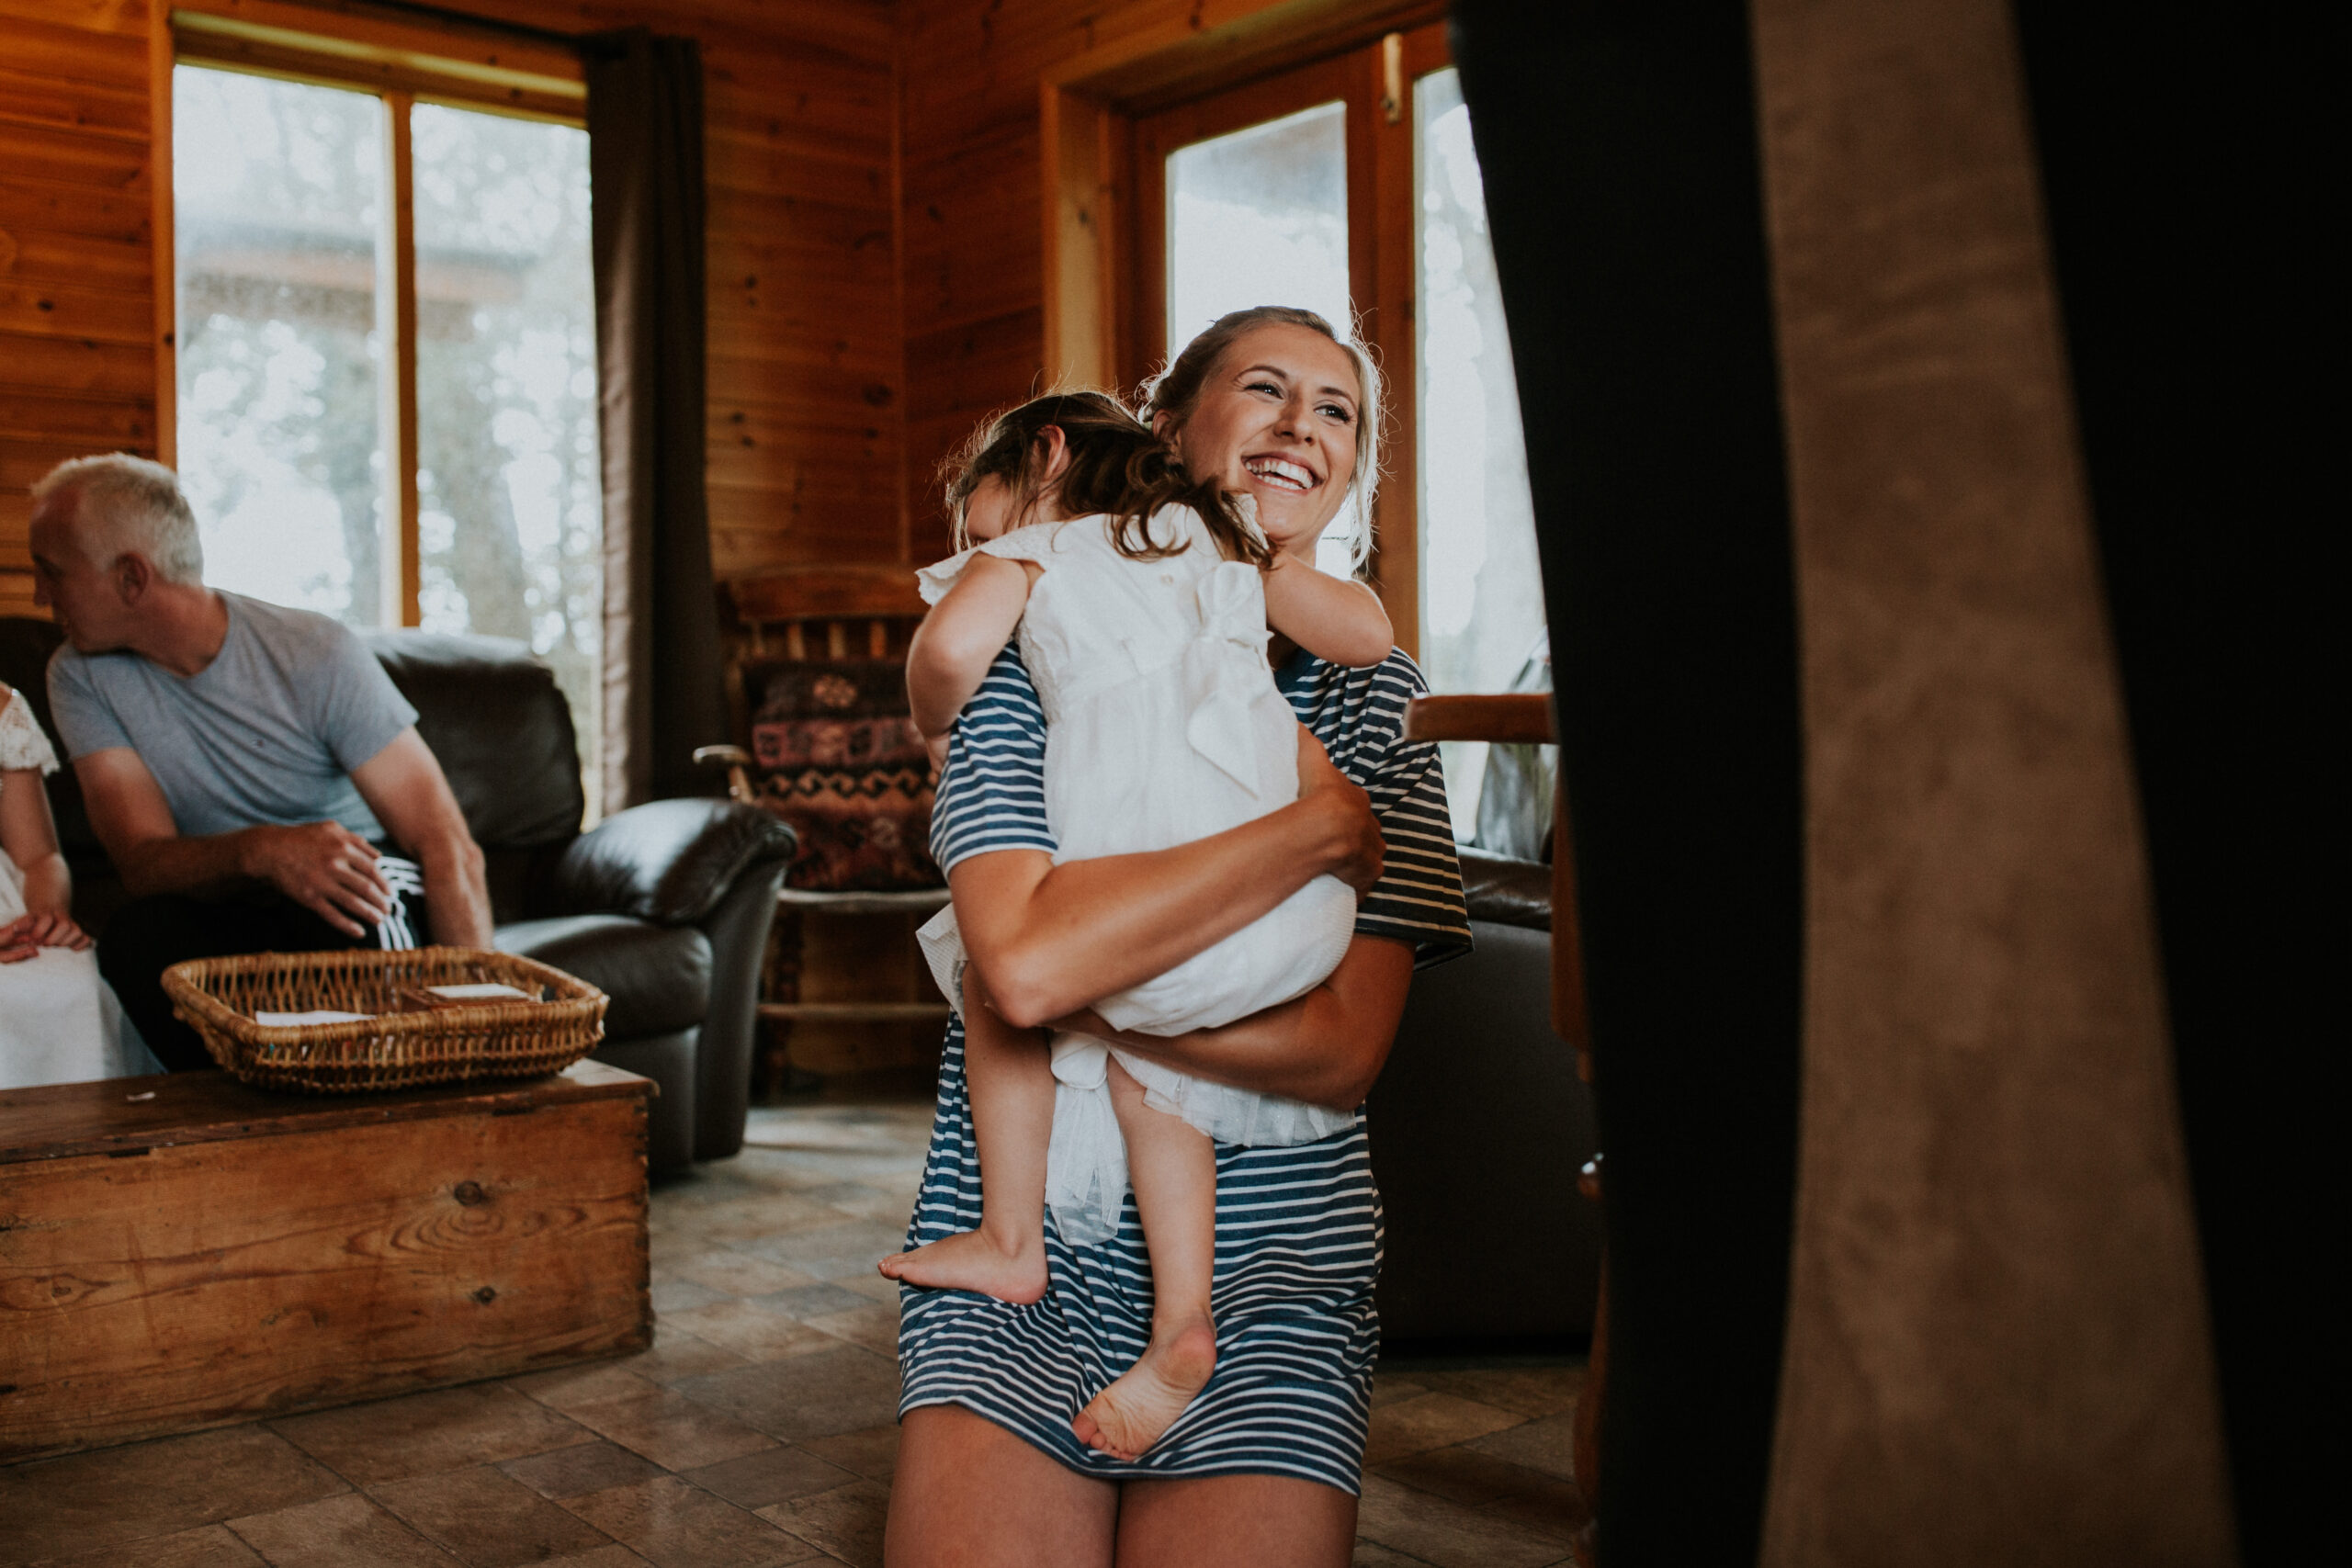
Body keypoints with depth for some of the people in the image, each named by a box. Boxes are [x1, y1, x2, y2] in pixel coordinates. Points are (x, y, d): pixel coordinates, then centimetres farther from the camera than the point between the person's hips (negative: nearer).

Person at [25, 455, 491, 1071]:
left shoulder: (318, 654, -15)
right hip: (223, 919, 3)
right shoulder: (81, 677, -4)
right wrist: (261, 850, -38)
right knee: (134, 935, -30)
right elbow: (142, 861, -15)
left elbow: (447, 846, -19)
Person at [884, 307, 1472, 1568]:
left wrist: (1077, 973, -15)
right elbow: (1025, 959, -19)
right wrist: (1323, 824, -15)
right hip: (1018, 1269, -1)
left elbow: (1345, 1051, -6)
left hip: (1267, 1279, 2)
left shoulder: (1374, 698, 5)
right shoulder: (1031, 663, 0)